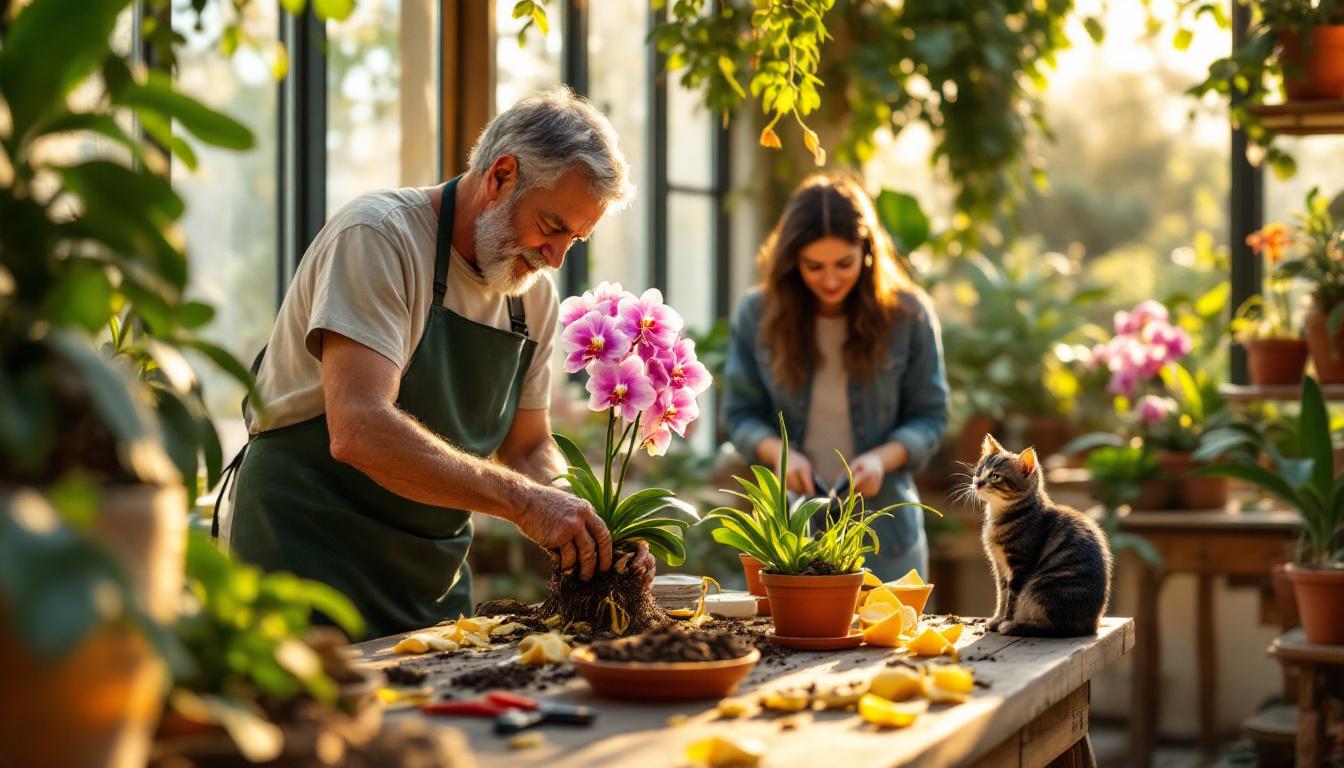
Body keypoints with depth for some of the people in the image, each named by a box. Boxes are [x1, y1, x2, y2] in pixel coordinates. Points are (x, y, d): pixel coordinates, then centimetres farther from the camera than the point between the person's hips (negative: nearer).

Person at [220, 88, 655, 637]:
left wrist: (589, 526, -9)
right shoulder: (379, 235, -17)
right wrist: (522, 500, -32)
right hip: (309, 555, -7)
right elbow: (359, 431, -29)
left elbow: (529, 450, 12)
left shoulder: (535, 293, 5)